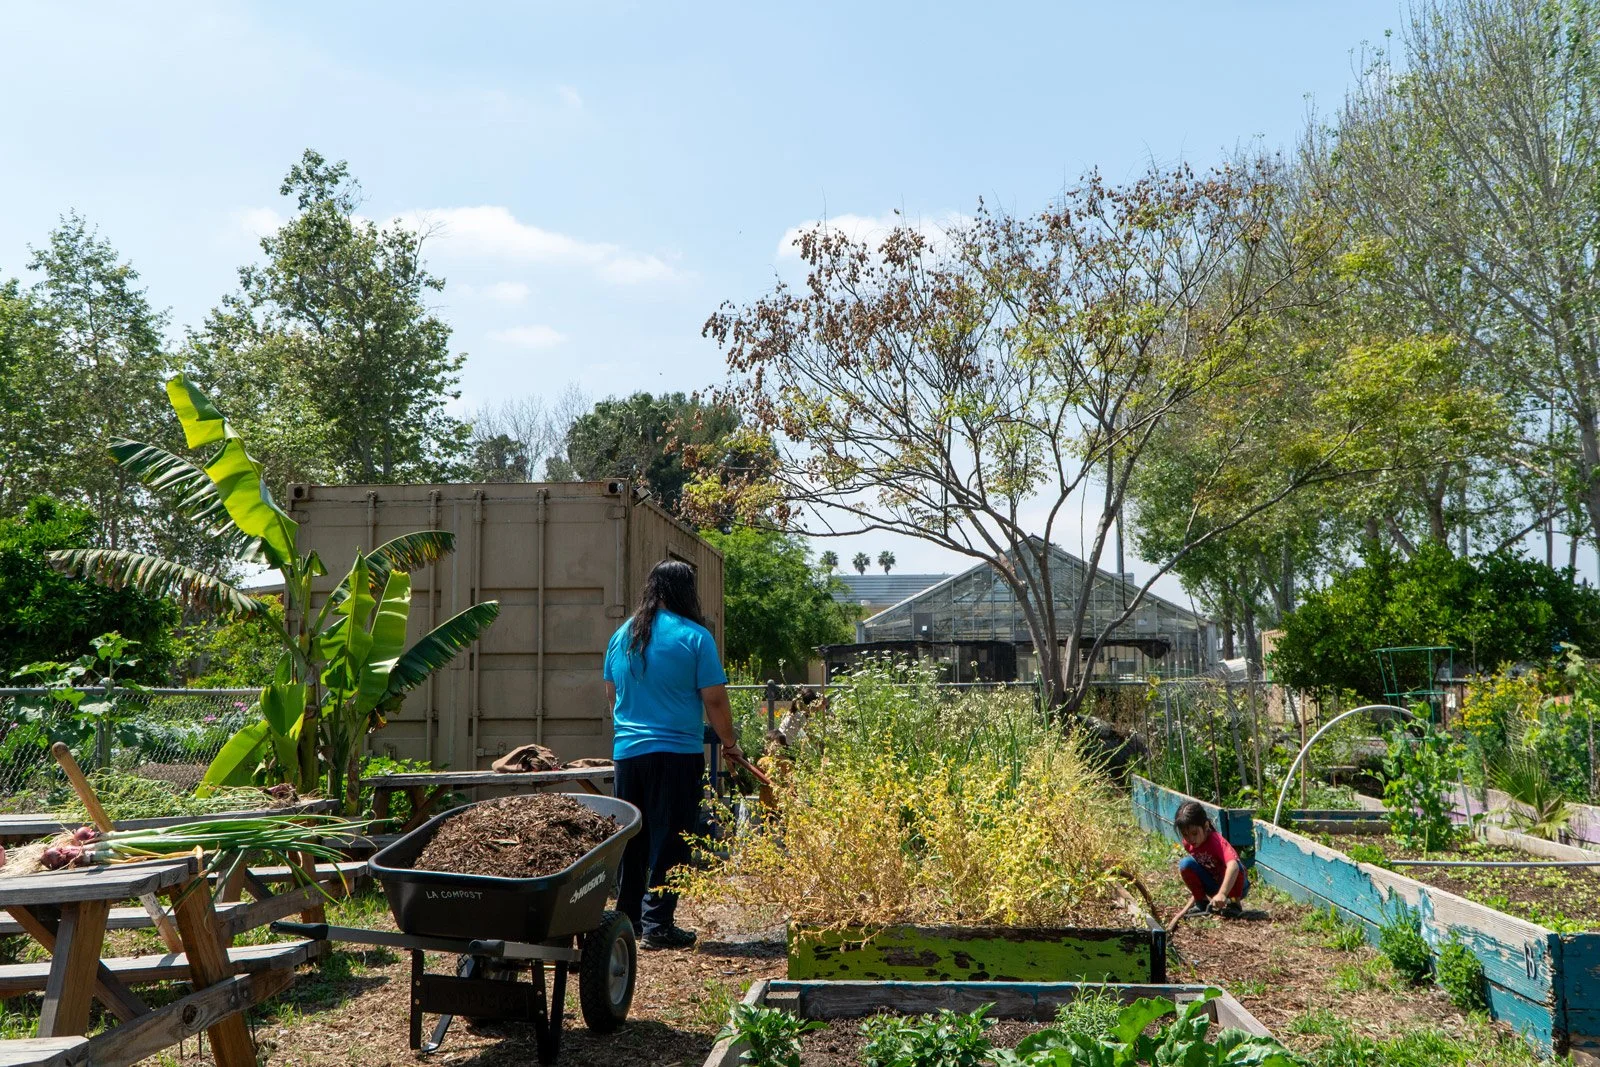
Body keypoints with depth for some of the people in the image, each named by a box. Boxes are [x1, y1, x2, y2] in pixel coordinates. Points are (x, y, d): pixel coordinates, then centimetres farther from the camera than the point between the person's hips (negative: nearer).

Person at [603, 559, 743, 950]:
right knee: (669, 840, 1)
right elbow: (715, 700, -9)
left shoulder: (622, 635, 8)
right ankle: (657, 923, 0)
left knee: (631, 840, 15)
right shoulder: (694, 636, -9)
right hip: (678, 753, -5)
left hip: (627, 751, 5)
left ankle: (627, 917, 22)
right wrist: (730, 742, 6)